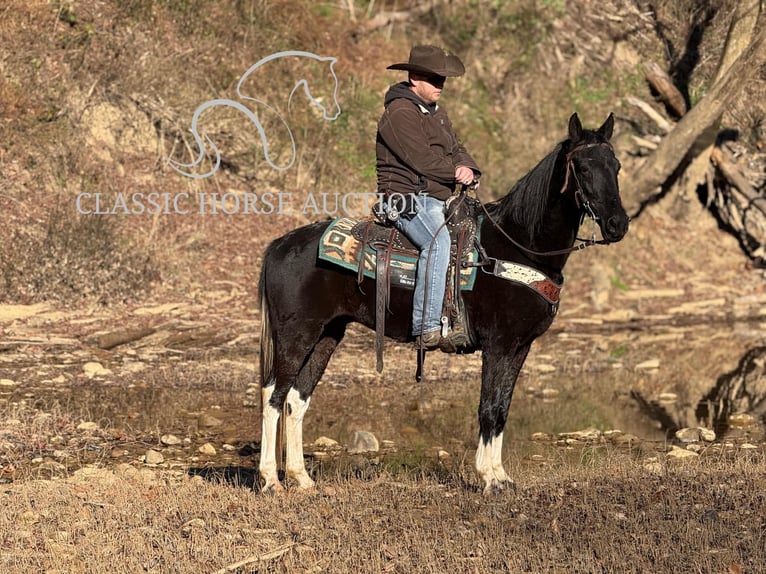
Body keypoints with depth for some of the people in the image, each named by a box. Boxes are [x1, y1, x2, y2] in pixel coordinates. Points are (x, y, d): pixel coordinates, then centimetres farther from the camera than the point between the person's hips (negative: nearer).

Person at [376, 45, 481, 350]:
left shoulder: (437, 113, 21)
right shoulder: (400, 113, -11)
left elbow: (456, 150, 18)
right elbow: (422, 160, -18)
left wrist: (467, 169, -5)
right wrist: (455, 172, -5)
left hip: (440, 200, 10)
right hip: (408, 199, -10)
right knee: (439, 241, -35)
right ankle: (427, 328, -41)